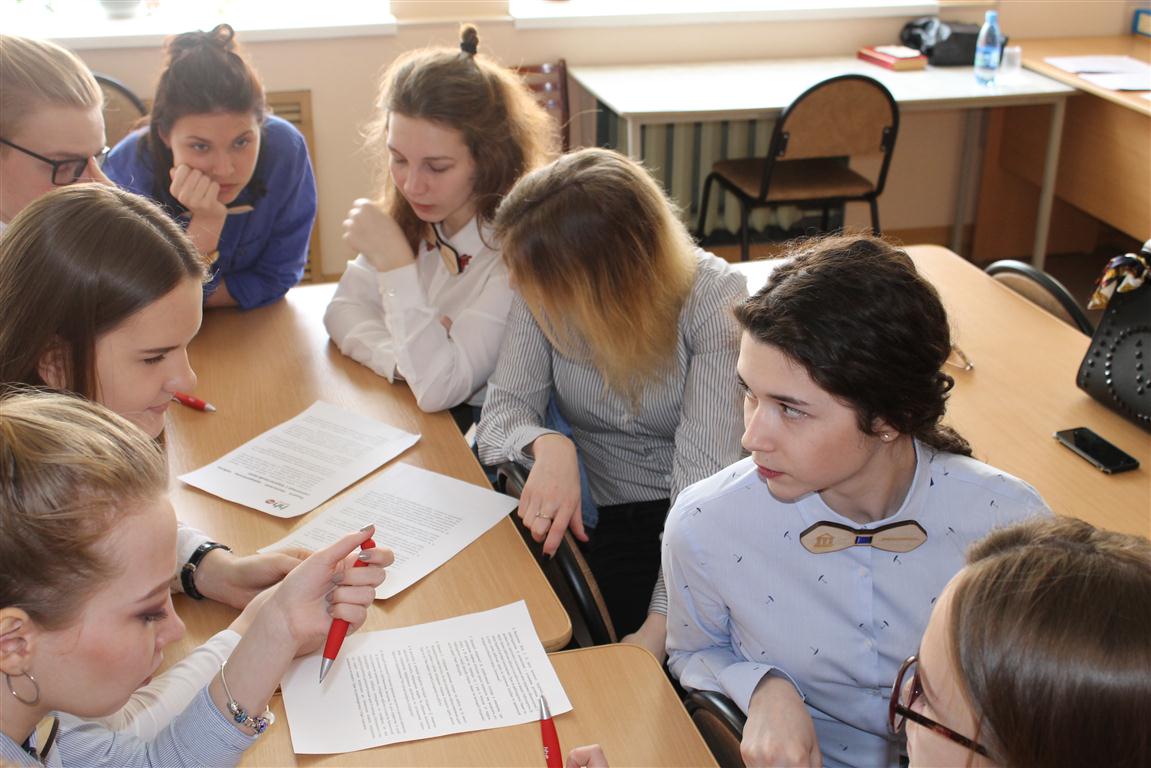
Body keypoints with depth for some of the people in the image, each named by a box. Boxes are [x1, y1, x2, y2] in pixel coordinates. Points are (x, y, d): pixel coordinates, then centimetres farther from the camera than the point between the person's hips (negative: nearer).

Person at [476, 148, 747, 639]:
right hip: (591, 511, 4)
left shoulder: (714, 298, -17)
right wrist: (548, 445, -31)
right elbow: (504, 406, -6)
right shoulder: (547, 287, -6)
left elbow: (705, 468, -23)